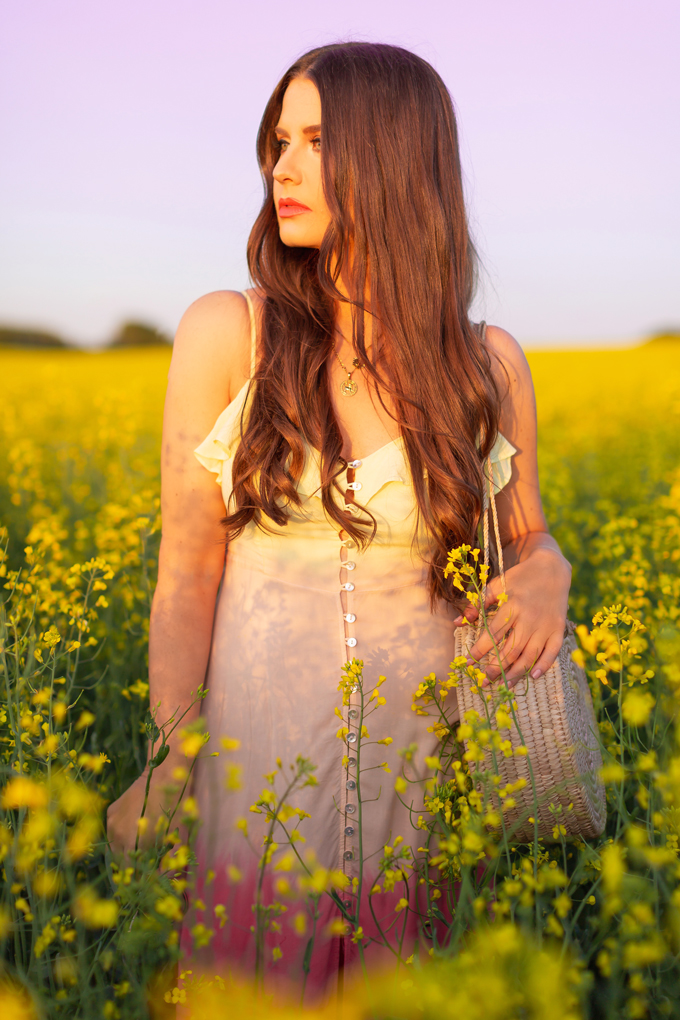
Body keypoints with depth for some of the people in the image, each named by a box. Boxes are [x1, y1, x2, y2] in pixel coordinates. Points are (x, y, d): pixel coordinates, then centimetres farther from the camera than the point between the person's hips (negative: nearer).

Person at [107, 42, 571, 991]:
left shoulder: (490, 364, 2)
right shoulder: (225, 333, -3)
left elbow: (527, 538, 15)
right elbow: (187, 573, -3)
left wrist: (548, 577, -9)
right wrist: (170, 762, -13)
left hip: (419, 754, 2)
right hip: (256, 748, -1)